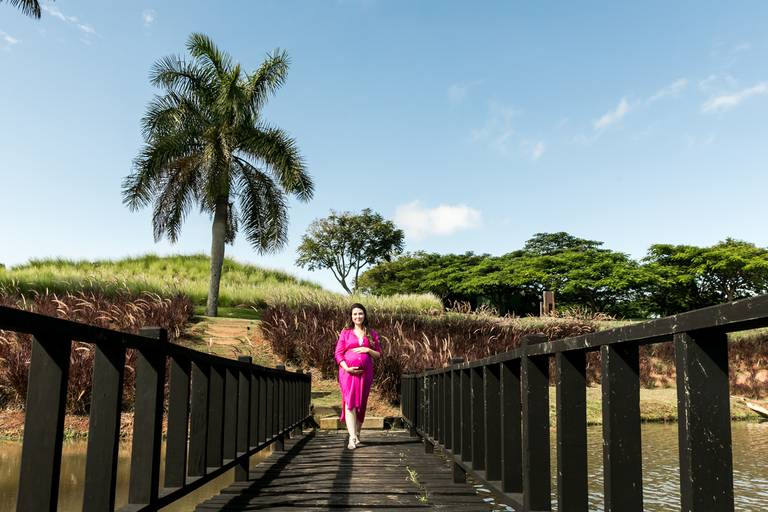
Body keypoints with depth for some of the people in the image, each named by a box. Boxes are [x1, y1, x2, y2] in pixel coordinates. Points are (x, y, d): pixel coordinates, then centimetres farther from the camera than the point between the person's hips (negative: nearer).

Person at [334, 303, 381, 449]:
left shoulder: (372, 334, 11)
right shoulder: (345, 332, 6)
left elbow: (379, 354, 11)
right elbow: (338, 354, 1)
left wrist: (367, 350, -8)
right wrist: (346, 368, -14)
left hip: (365, 372, 2)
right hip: (348, 371, -2)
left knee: (361, 403, 6)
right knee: (350, 402, -14)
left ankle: (357, 434, 20)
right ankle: (352, 437, -20)